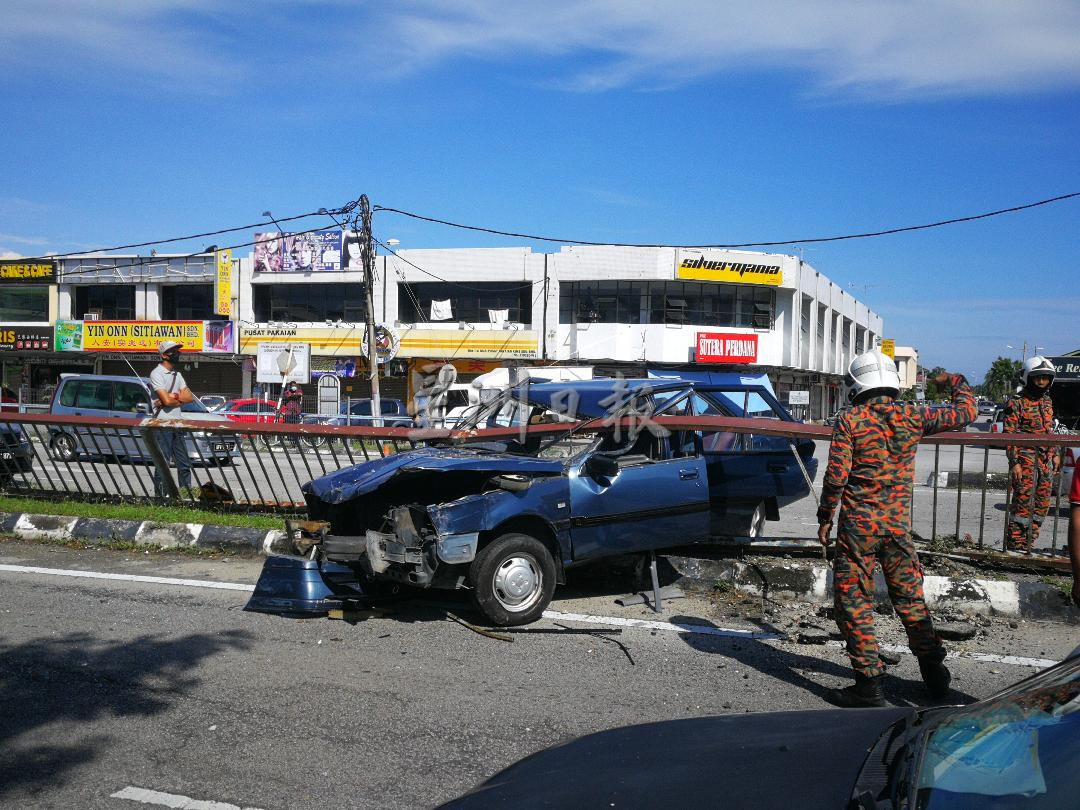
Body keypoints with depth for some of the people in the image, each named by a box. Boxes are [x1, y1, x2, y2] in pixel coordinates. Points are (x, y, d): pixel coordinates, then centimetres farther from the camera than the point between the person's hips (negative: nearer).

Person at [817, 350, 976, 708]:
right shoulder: (911, 416, 1)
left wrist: (825, 518, -2)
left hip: (858, 523, -4)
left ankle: (869, 682, 4)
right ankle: (935, 674, 26)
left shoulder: (849, 420, -8)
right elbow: (965, 412, 13)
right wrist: (956, 382, 32)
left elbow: (836, 475, -13)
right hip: (898, 523, 4)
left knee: (853, 601, 4)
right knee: (910, 598, 17)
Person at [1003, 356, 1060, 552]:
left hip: (1046, 460, 7)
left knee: (1042, 504, 8)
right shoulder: (1016, 403, -7)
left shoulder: (1047, 401, 16)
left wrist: (1055, 454, 18)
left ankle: (1027, 545, 17)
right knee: (1023, 502, -9)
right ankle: (1015, 546, -2)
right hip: (1026, 458, -7)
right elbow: (1009, 434, -10)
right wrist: (1014, 462, -16)